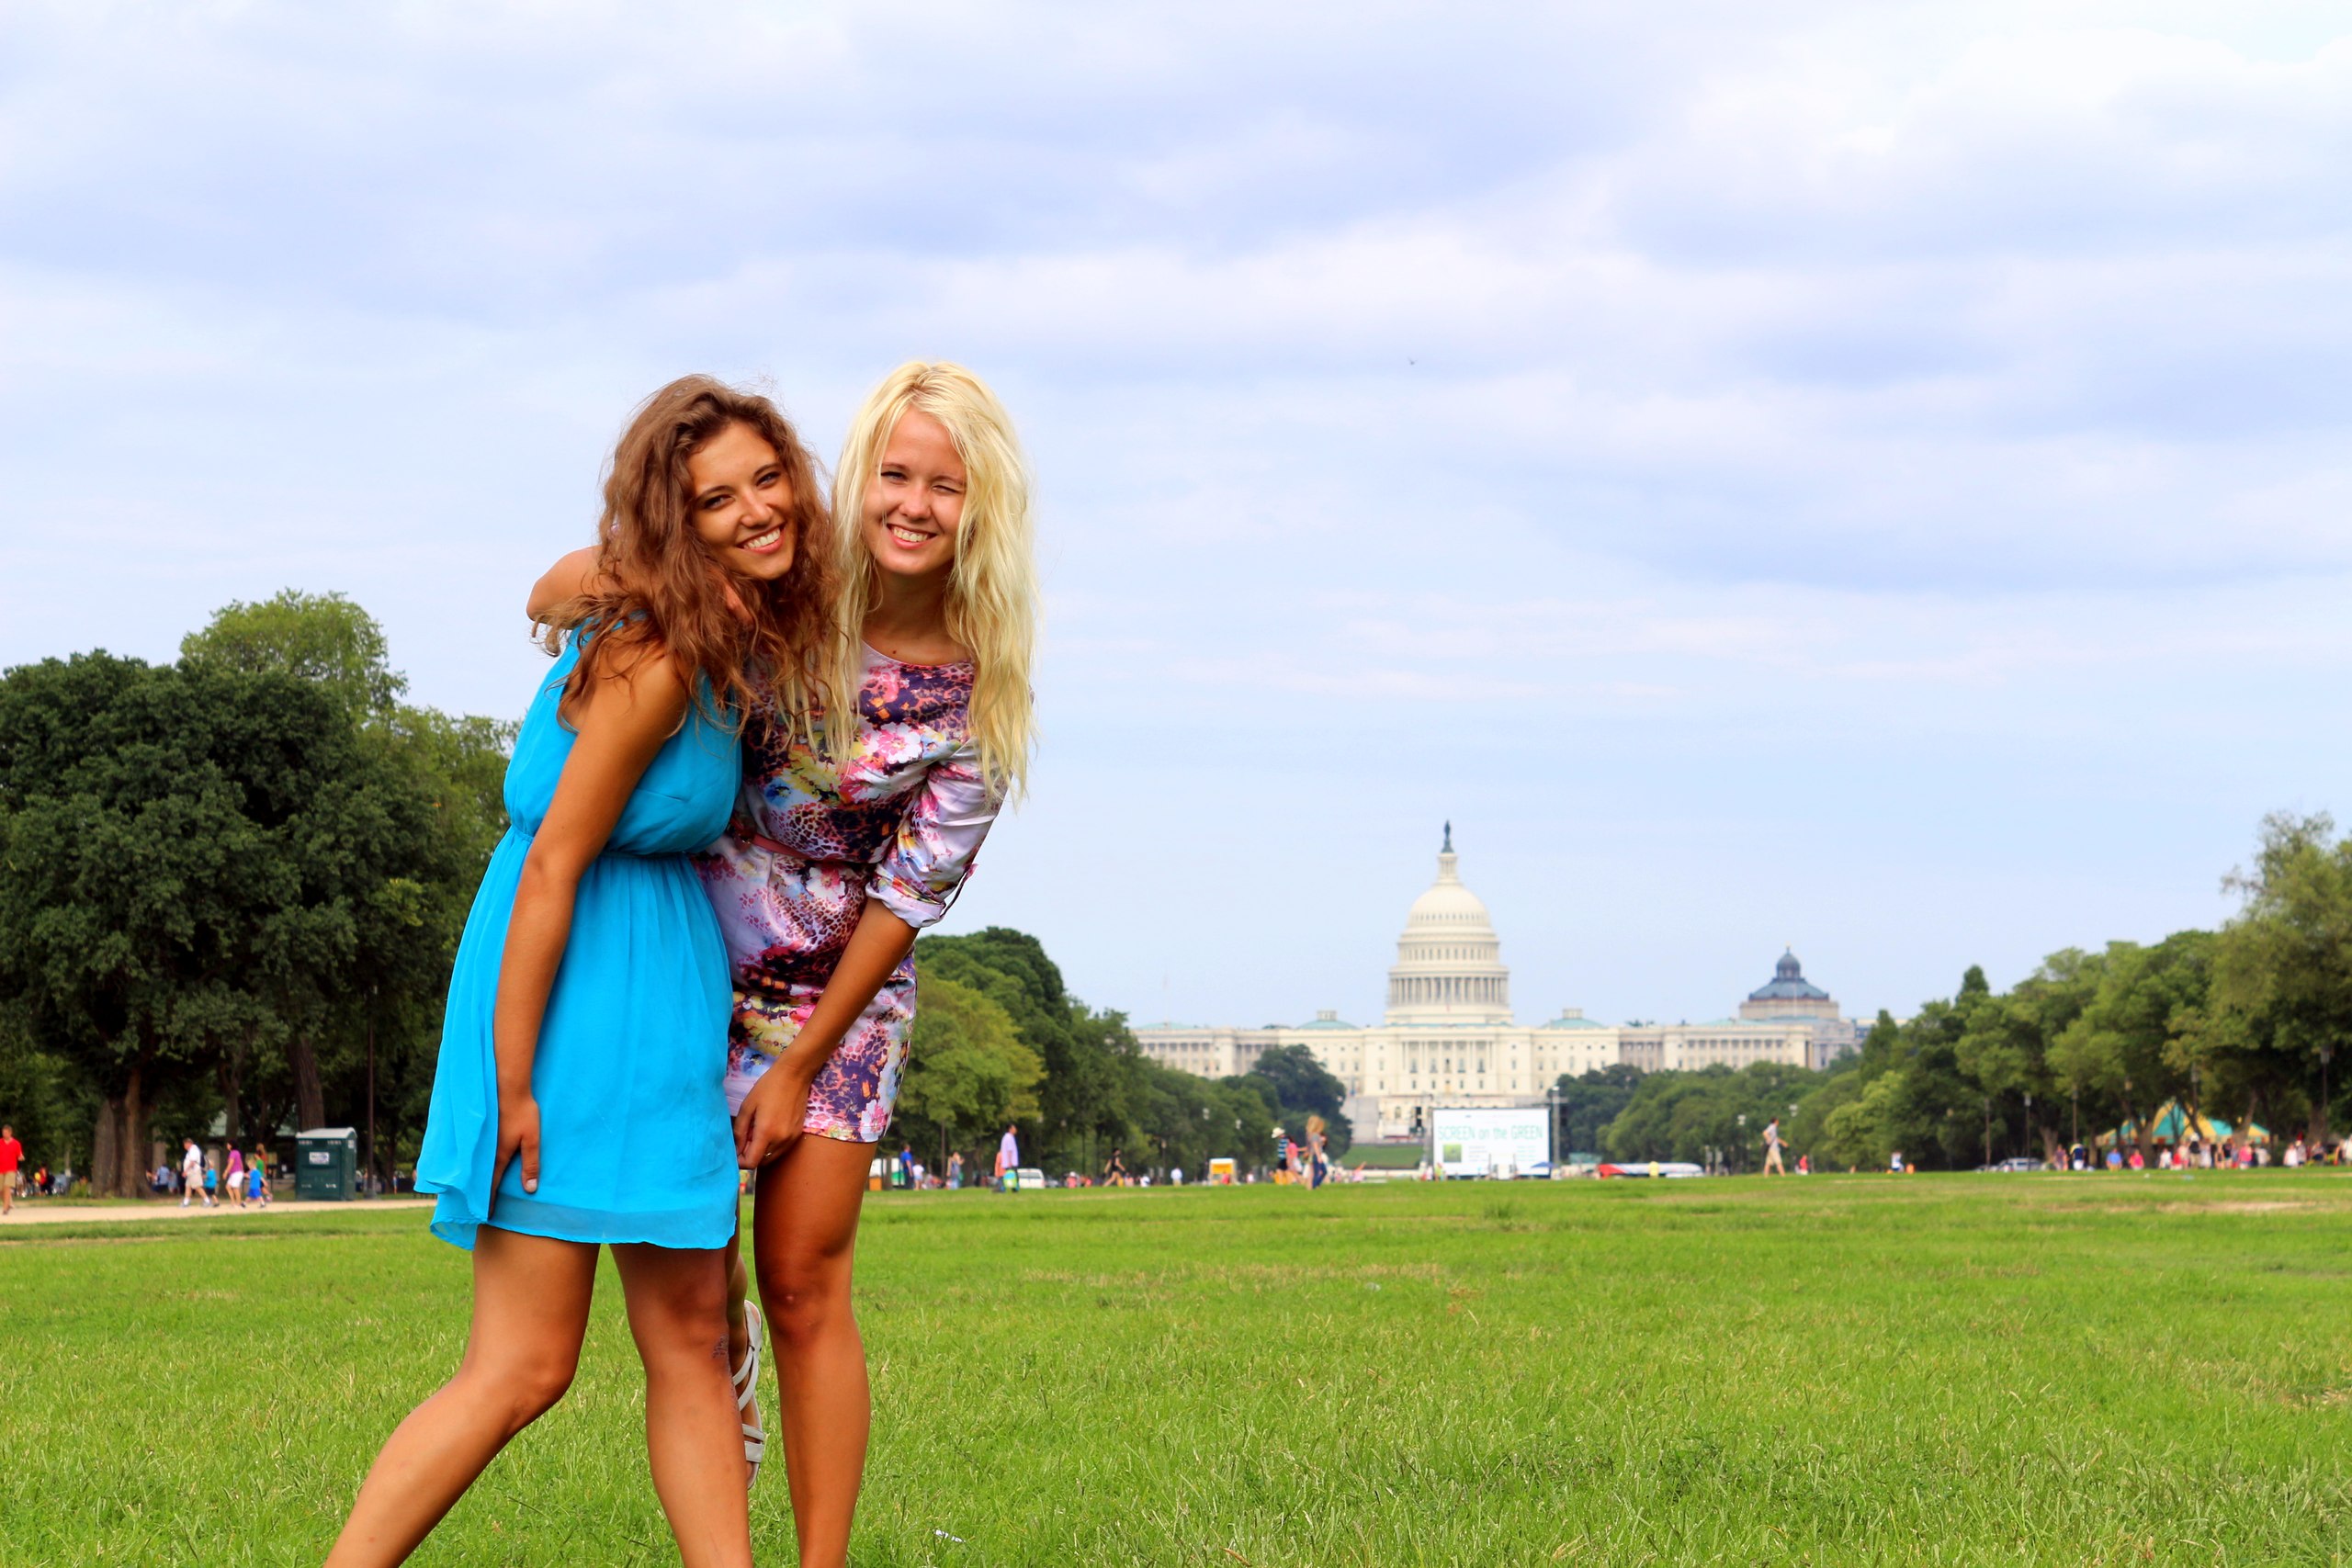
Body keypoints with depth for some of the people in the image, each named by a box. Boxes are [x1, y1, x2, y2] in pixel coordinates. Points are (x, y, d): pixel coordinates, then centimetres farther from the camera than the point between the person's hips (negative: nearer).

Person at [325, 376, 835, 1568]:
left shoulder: (726, 639, 7)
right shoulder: (655, 656, -20)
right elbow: (554, 865, -20)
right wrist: (514, 1085, -20)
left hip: (660, 990, 10)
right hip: (567, 988, -10)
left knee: (689, 1343, 11)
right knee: (522, 1367, -8)